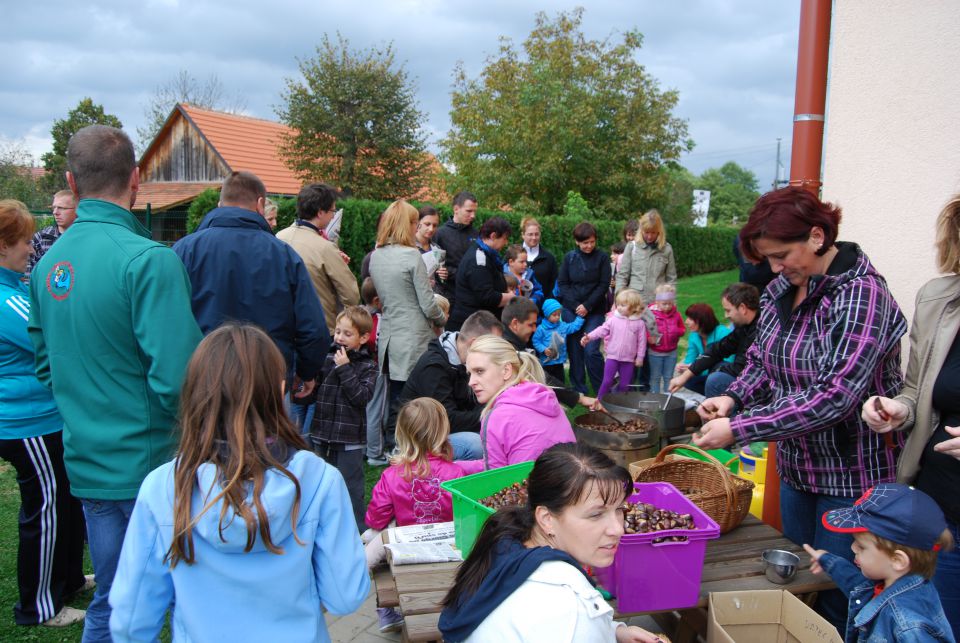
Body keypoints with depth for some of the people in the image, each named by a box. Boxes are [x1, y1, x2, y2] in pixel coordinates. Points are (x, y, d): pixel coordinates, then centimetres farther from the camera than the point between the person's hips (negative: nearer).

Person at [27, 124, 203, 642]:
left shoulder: (48, 264, 5)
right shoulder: (147, 260, -19)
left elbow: (46, 364, 15)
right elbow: (177, 376, -25)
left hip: (87, 464, 7)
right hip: (151, 463, -7)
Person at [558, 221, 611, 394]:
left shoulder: (602, 257, -2)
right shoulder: (569, 257, 2)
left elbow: (604, 284, -4)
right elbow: (562, 283, 3)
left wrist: (587, 306, -11)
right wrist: (575, 305, -9)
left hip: (595, 311, -2)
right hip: (572, 309, 2)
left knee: (591, 350, -12)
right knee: (574, 349, 4)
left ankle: (602, 390, 3)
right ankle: (578, 390, 16)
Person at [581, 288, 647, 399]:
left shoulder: (639, 323, -5)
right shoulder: (613, 319, -3)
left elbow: (642, 341, -1)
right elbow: (602, 330, -6)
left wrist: (640, 357, 0)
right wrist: (589, 337, -19)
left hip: (628, 360, 1)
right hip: (612, 357, 0)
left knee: (624, 384, 10)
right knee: (607, 381, -2)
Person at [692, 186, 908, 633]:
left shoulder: (861, 296, -22)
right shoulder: (782, 289, 1)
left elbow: (833, 396, -28)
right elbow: (762, 359, 12)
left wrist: (739, 429, -28)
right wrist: (733, 398, -9)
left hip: (852, 474, -7)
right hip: (795, 465, 7)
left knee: (836, 597, 6)